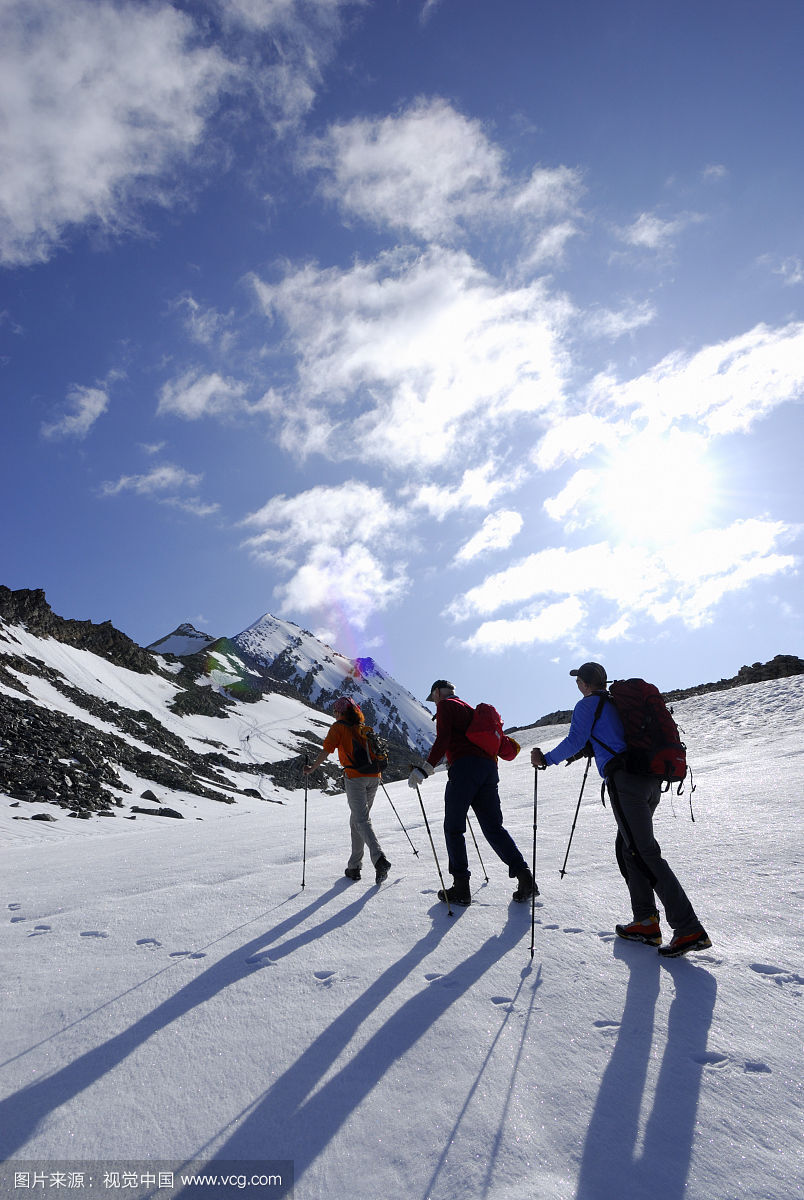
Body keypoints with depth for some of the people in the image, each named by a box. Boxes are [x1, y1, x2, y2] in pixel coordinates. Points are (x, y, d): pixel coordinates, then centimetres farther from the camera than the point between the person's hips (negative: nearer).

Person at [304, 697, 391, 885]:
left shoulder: (338, 727, 0)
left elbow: (326, 751, -5)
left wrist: (312, 769, 8)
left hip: (355, 777, -6)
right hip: (374, 777, 6)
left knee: (361, 821, -7)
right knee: (358, 819, 15)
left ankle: (379, 858, -26)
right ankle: (354, 866, 17)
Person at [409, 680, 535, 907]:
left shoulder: (445, 705, 7)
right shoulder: (469, 709, 29)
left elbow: (443, 740, -9)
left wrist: (425, 769, -13)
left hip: (464, 768, -7)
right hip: (489, 767, 7)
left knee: (453, 828, 2)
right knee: (493, 827, 10)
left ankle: (461, 887, 1)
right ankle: (524, 877, -1)